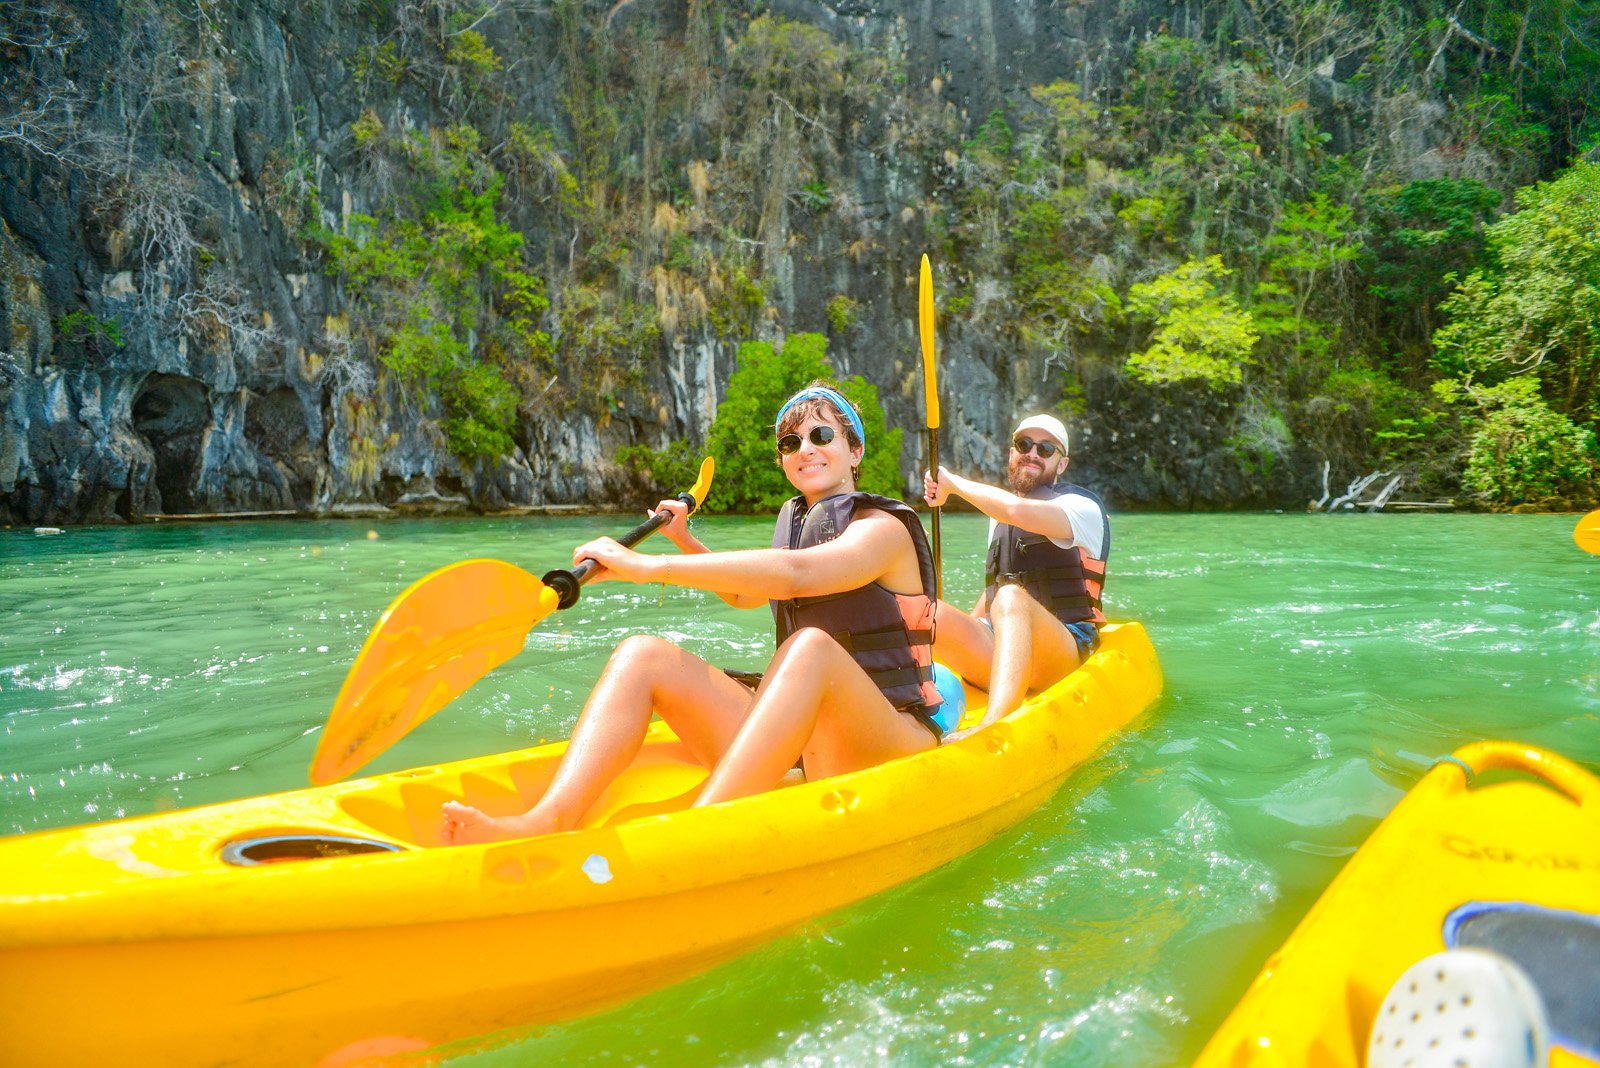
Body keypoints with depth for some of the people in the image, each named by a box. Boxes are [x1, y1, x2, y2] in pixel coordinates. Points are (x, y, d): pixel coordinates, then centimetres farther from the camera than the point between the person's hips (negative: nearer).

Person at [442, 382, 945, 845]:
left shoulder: (885, 527, -7)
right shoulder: (795, 520, 17)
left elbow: (796, 573, -28)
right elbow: (745, 595, 37)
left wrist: (649, 566, -33)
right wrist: (685, 540, 20)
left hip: (893, 743, -6)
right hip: (789, 746, 7)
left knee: (812, 646, -38)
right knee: (643, 653, -8)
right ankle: (549, 819, -31)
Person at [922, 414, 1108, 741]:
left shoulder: (1083, 507, -3)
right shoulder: (999, 513, 21)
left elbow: (1019, 511, -26)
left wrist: (953, 482, -14)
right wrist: (964, 633, 16)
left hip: (1067, 648, -6)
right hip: (1001, 641, 6)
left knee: (1012, 598, -38)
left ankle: (992, 727, -58)